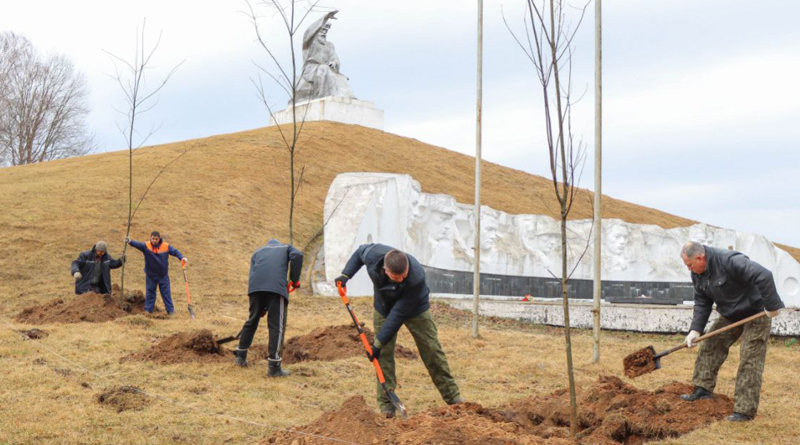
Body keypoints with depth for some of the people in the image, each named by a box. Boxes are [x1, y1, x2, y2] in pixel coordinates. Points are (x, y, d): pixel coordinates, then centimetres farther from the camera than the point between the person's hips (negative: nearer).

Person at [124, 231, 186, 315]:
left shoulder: (166, 246, -9)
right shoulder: (146, 246, -12)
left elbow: (175, 252, -7)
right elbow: (137, 244, -27)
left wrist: (182, 258, -23)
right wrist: (130, 241, -47)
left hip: (163, 275, 0)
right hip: (150, 275, 0)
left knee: (166, 292, 7)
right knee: (150, 292, 10)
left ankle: (170, 310, 17)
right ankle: (148, 310, 22)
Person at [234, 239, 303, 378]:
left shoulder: (258, 252, 36)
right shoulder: (286, 247, 28)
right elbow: (297, 255, 3)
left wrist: (261, 307, 26)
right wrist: (295, 279, 8)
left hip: (255, 287, 4)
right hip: (277, 286, -4)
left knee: (252, 320, 20)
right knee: (277, 326, -2)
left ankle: (241, 356, 33)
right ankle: (274, 367, -4)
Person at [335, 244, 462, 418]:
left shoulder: (417, 277, -42)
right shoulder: (373, 254, -33)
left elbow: (399, 313, -36)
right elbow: (359, 252, -4)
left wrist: (379, 342, -32)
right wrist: (345, 275, -13)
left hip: (415, 310, -3)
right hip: (383, 309, 3)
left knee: (432, 351, -1)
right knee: (384, 355, -4)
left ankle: (452, 396, 12)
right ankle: (386, 404, 2)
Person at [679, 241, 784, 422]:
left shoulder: (729, 261, -31)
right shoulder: (697, 273, -4)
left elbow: (764, 276, -35)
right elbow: (702, 303, 3)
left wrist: (772, 306, -28)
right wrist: (695, 329, -7)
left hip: (755, 314, -8)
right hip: (729, 316, 8)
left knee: (750, 361, -9)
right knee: (710, 347, 6)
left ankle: (745, 410, -7)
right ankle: (703, 389, 17)